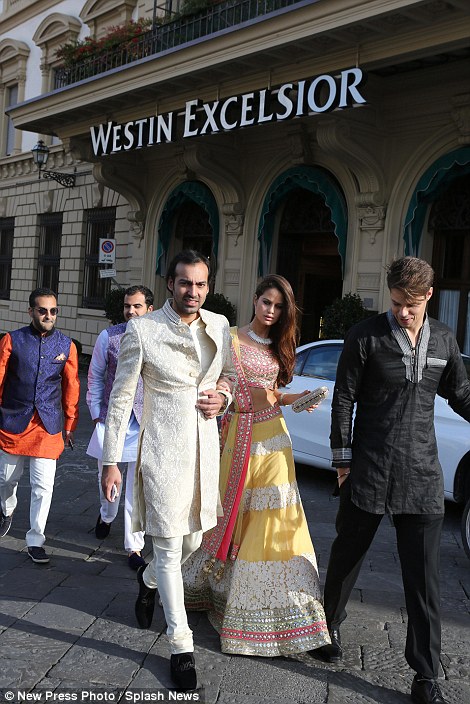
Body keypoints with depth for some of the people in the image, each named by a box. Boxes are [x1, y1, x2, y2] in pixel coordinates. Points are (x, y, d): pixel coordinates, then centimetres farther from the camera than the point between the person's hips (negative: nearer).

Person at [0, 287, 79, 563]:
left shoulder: (67, 345, 1)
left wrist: (70, 425, 7)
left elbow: (71, 387, 5)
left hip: (48, 425, 0)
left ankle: (36, 541, 12)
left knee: (44, 486, -3)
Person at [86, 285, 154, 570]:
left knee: (138, 485, -1)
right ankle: (106, 515, 50)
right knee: (107, 476, 17)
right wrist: (96, 413, 5)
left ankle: (134, 547, 12)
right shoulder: (108, 337, -1)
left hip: (145, 421, -2)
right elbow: (95, 377, 8)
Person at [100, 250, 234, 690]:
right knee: (169, 548, 3)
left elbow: (230, 374, 20)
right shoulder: (143, 330, -10)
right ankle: (181, 648, 18)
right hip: (162, 450, -5)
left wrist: (222, 398, -4)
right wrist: (111, 461, -6)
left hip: (205, 446, 5)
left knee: (193, 539, 17)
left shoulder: (219, 326, 4)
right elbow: (121, 397, -6)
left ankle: (149, 580, 51)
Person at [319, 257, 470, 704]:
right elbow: (343, 399, -4)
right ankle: (329, 626, 40)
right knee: (347, 556, 15)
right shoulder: (366, 336, -7)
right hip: (369, 473, -2)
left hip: (422, 476, 3)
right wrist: (343, 458, -4)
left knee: (424, 579, 5)